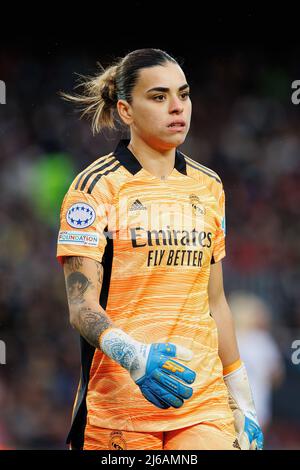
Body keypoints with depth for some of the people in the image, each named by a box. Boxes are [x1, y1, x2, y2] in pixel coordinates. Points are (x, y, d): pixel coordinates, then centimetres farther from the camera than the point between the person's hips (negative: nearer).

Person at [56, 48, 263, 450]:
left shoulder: (209, 187, 13)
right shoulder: (96, 186, -4)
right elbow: (82, 305, -11)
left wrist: (241, 399, 16)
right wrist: (132, 355, -29)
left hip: (203, 402, 4)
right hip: (118, 403, -4)